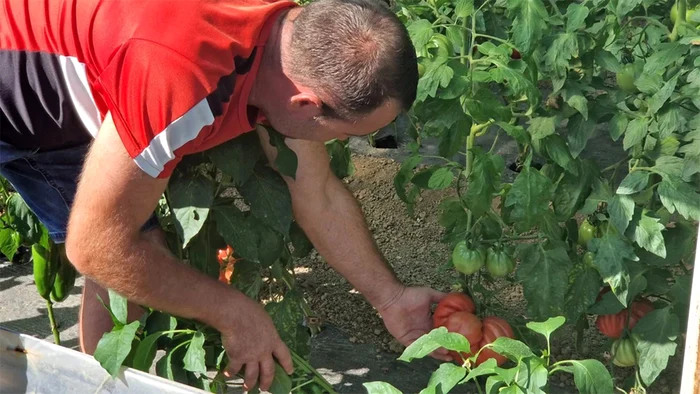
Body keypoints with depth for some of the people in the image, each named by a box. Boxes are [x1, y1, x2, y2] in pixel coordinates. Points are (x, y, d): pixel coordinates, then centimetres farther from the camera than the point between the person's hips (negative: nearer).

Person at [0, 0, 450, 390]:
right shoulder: (185, 82, -40)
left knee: (141, 257, 4)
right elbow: (98, 247, -27)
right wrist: (236, 313, -17)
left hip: (54, 109, 7)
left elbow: (319, 195, 2)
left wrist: (390, 297, 4)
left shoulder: (296, 43, -13)